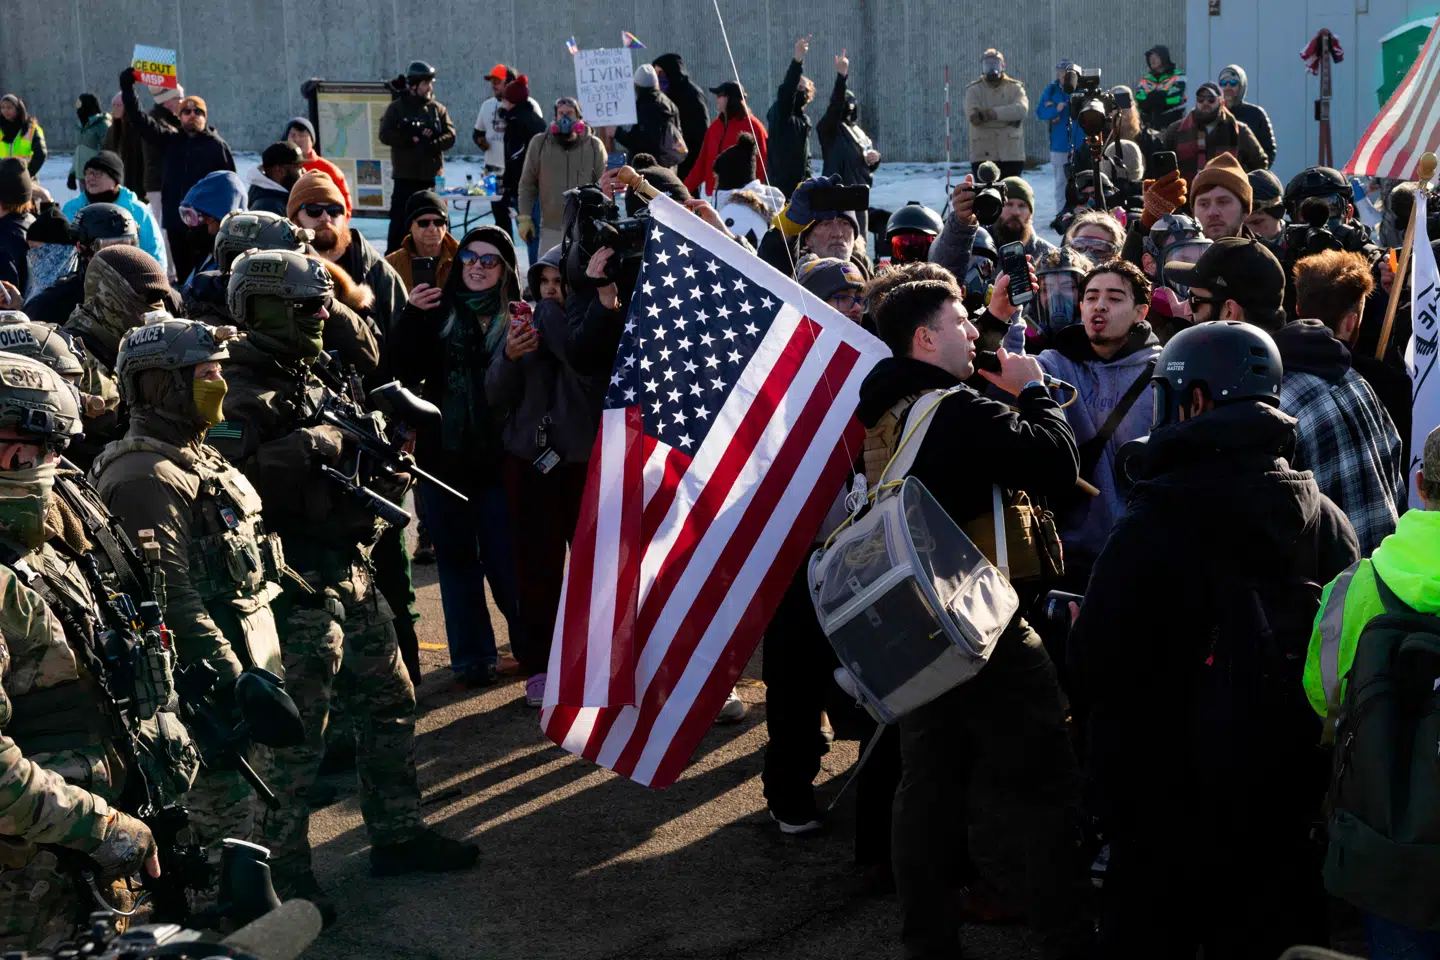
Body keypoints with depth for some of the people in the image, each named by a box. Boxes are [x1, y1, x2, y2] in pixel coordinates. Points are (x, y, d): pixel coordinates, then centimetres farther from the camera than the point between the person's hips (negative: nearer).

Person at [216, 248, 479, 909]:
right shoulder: (242, 390, -11)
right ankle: (283, 872, 6)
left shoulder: (316, 378, 16)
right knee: (295, 730, -4)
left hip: (352, 569, 9)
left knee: (388, 704, 16)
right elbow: (229, 472, -28)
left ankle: (398, 835, 29)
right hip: (300, 583, -9)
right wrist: (315, 445, -23)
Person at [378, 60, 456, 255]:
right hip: (406, 175, -3)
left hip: (432, 175, 3)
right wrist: (412, 139, -15)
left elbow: (450, 136, 0)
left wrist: (430, 144, -17)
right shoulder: (397, 107, 3)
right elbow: (385, 135, -6)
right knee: (400, 218, -4)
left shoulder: (438, 109, 10)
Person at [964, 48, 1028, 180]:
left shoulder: (1015, 87, 7)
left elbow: (1021, 109, -13)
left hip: (1011, 154, 1)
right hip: (983, 155, -1)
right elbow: (973, 115, -14)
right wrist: (1009, 117, -15)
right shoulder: (974, 90, 5)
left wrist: (991, 113, -21)